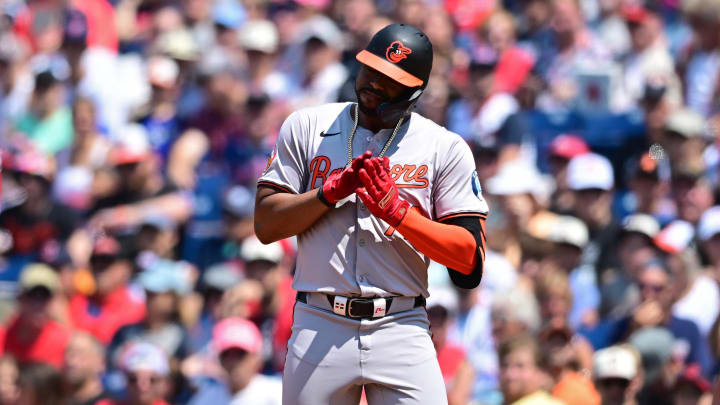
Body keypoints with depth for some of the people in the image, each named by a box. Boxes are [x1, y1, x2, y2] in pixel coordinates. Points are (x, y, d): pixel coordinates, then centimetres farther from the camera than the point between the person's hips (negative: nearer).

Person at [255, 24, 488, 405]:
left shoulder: (445, 148, 5)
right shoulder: (305, 128, 10)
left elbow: (470, 259, -2)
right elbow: (265, 225, 4)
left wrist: (398, 211, -13)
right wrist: (332, 190, -9)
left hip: (402, 331, -1)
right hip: (318, 329, 1)